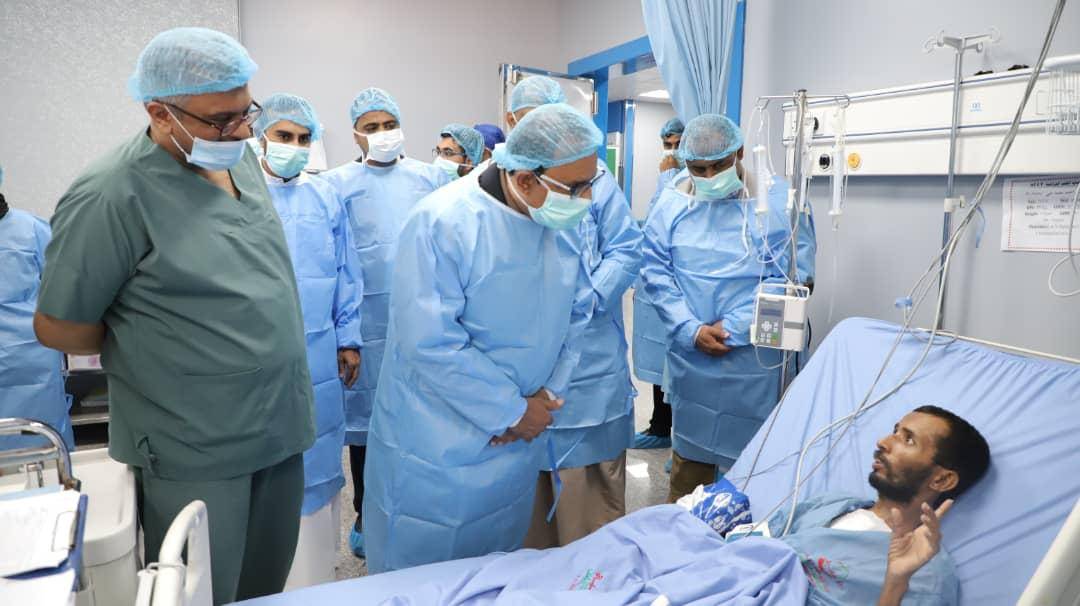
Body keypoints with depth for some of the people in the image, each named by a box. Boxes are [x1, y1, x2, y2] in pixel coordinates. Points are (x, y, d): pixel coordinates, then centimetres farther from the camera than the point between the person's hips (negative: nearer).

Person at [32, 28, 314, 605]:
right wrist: (146, 350, 1)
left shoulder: (242, 159, 4)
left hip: (280, 428, 7)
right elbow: (59, 326, -11)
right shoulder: (111, 195, -19)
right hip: (194, 453, -6)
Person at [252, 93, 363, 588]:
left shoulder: (327, 199, 6)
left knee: (314, 458, 13)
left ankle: (315, 575, 31)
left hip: (319, 356, 3)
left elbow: (346, 276, 8)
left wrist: (349, 340, 5)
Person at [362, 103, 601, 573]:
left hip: (517, 445, 6)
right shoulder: (444, 223, -23)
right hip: (436, 452, -5)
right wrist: (514, 412, -18)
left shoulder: (564, 225, -2)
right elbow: (430, 343, -27)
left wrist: (549, 395, -7)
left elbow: (574, 317, 7)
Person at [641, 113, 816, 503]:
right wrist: (692, 331, -12)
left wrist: (732, 330, -15)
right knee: (689, 447, 16)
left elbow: (793, 276, -9)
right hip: (690, 356, 2)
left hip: (755, 359, -2)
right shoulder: (672, 204, 1)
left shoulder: (780, 200, -5)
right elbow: (656, 273, 0)